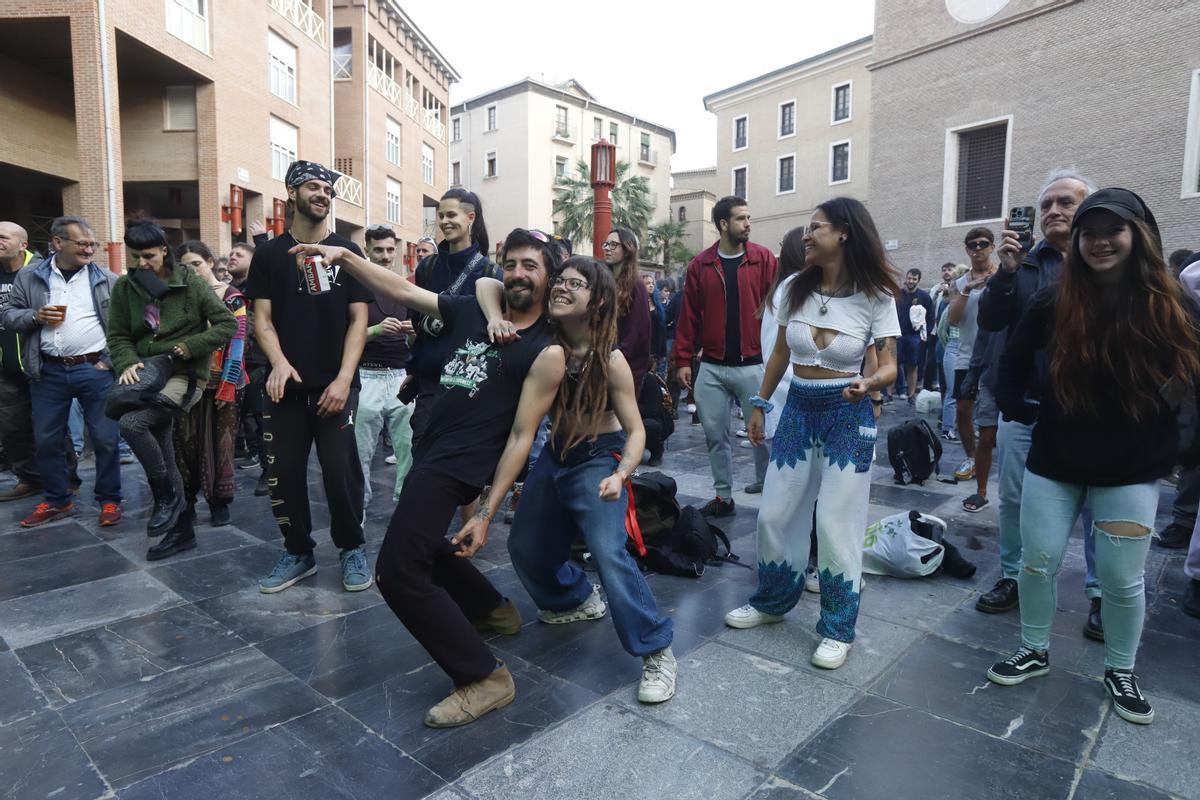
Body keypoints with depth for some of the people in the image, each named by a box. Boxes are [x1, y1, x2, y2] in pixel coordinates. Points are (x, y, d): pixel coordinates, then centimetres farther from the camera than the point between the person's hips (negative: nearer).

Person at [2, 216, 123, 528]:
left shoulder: (107, 280, 2)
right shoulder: (29, 277, 7)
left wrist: (113, 360, -7)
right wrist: (35, 316, -11)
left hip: (95, 370, -2)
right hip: (48, 372, 2)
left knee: (105, 438, 1)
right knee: (47, 440, 11)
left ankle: (109, 500, 16)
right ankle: (56, 500, 27)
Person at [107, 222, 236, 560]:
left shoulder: (190, 282, -5)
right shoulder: (124, 287, 6)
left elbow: (228, 324, -6)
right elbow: (118, 336, 6)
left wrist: (188, 347, -13)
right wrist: (127, 364, -14)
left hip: (185, 374, -5)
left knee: (131, 422, -27)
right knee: (162, 459, 7)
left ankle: (168, 496, -8)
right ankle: (181, 530, 20)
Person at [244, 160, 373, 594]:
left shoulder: (346, 251, 5)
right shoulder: (269, 254, 9)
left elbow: (358, 319, 1)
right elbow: (262, 318, 5)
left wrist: (343, 379, -10)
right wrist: (278, 362, -16)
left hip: (335, 384, -2)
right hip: (286, 386, 2)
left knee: (340, 472, -5)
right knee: (284, 473, 4)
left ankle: (351, 549, 15)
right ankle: (298, 552, 22)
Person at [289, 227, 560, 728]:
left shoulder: (544, 349, -9)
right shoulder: (470, 311, 7)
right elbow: (401, 291, 7)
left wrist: (489, 508, -16)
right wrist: (345, 257, -6)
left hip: (455, 465, -8)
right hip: (430, 452, 9)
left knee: (397, 574, -13)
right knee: (420, 543, 26)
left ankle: (485, 677, -3)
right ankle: (494, 611, 44)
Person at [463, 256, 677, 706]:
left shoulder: (610, 360, -21)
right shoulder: (546, 344, -11)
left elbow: (635, 430, -15)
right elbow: (487, 285, -9)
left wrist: (621, 474, -33)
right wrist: (494, 317, -30)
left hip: (599, 459, -6)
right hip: (556, 455, 6)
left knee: (609, 552, -23)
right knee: (525, 547, 14)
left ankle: (657, 653, -5)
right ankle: (578, 600, 43)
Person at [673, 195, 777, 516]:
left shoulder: (763, 259, 0)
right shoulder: (700, 265, 4)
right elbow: (689, 315, 3)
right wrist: (683, 360, 0)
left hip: (753, 365, -2)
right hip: (711, 368, 2)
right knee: (715, 434, 9)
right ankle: (723, 497, 23)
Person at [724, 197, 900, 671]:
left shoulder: (876, 296, -9)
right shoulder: (794, 289, 1)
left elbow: (889, 366, -8)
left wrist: (870, 383, -30)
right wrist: (760, 405, 11)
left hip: (848, 414, -4)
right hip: (797, 408, 4)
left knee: (836, 523, -3)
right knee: (775, 515, 8)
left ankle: (838, 628, 17)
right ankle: (773, 601, 31)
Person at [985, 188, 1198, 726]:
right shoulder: (1054, 301, -5)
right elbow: (1015, 359, 8)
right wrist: (1016, 407, 2)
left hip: (1131, 470, -1)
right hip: (1054, 462, 1)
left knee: (1123, 579, 7)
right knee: (1038, 564, 7)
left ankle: (1120, 672, 30)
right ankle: (1034, 651, 28)